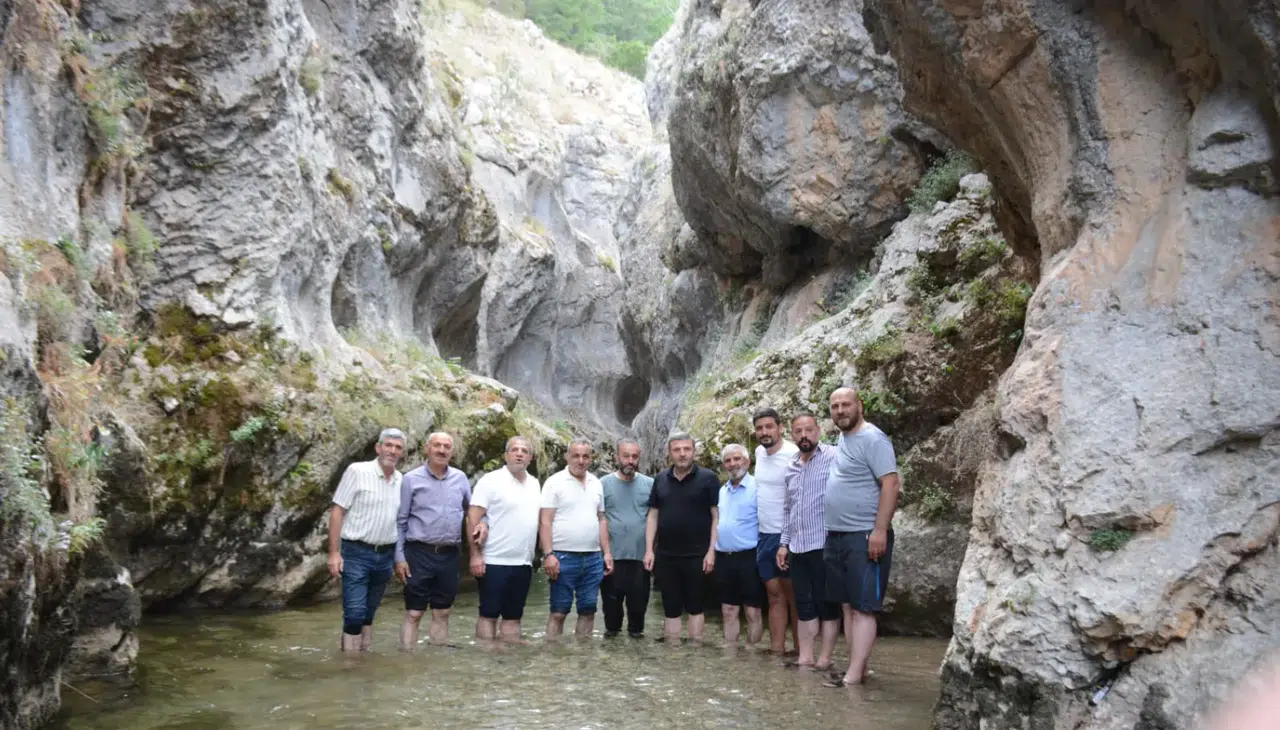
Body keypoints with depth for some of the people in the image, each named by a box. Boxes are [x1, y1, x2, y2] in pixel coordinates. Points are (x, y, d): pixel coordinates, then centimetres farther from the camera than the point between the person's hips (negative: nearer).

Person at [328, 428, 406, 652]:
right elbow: (337, 511, -9)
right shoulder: (357, 471, -8)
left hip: (385, 555, 5)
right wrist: (334, 553, -14)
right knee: (355, 613, -8)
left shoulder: (401, 481, 8)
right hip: (356, 554, -5)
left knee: (369, 613, 13)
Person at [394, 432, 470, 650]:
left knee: (442, 612, 11)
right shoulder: (411, 479, -2)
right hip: (419, 553, -3)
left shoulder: (460, 478, 7)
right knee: (413, 613, -1)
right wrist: (399, 557, -7)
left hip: (449, 555, 3)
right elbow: (400, 521, -1)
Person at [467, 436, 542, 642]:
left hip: (523, 563, 6)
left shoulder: (535, 484, 12)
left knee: (513, 616, 11)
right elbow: (473, 518, -11)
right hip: (495, 562, -6)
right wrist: (475, 555, -17)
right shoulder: (491, 480, -8)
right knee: (489, 615, -1)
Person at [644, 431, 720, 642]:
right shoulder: (660, 479, 9)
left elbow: (717, 516, -5)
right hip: (665, 555, 4)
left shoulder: (708, 478, -3)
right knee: (670, 608, 9)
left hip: (697, 555, -4)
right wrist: (649, 549, 4)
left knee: (695, 607, 5)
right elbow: (653, 515, 12)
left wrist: (711, 551, -11)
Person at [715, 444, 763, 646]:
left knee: (753, 612, 0)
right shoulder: (722, 491, 14)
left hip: (748, 557, -7)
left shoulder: (757, 488, -9)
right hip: (723, 558, 7)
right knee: (728, 611, 12)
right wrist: (713, 550, 15)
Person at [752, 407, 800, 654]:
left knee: (794, 596, 0)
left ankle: (801, 651, 6)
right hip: (765, 536, 7)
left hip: (787, 536, -7)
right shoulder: (759, 452, 9)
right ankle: (776, 650, 13)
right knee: (775, 595, 9)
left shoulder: (793, 455, -14)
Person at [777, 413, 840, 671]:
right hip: (797, 547, 7)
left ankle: (824, 660, 7)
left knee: (827, 604, 1)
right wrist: (784, 543, 17)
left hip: (824, 545, -7)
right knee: (804, 605, 10)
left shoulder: (834, 458, -8)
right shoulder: (791, 468, 15)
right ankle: (805, 658, 15)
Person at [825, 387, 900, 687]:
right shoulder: (842, 440, 15)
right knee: (848, 605, 10)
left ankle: (854, 676, -8)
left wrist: (880, 530, -23)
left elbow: (891, 484, -18)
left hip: (865, 537, -9)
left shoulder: (873, 439, -11)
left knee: (863, 608, -7)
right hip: (837, 536, 9)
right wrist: (833, 530, 14)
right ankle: (858, 669, 16)